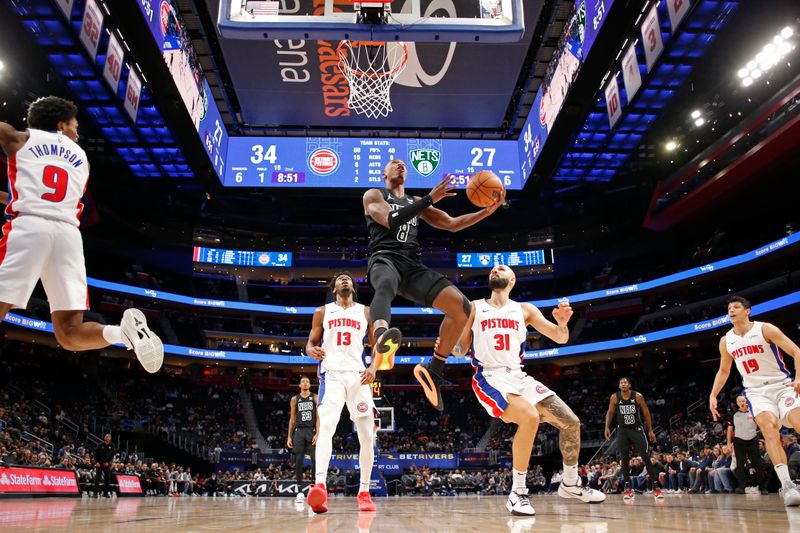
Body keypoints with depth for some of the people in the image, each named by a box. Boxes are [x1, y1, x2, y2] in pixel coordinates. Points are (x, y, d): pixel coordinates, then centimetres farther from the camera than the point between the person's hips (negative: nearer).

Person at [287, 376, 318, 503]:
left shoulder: (315, 398, 6)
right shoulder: (294, 399, 12)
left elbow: (318, 417, 0)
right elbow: (292, 419, 13)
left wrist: (317, 433, -12)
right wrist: (289, 436, 5)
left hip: (312, 431, -2)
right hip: (299, 431, 2)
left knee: (315, 461, -7)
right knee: (298, 462, -1)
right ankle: (300, 492, 4)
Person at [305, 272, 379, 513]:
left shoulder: (366, 311, 15)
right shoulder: (323, 312, 14)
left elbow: (378, 345, 13)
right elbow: (311, 343, 13)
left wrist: (373, 366, -7)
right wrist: (312, 350, -12)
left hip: (358, 374, 2)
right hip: (332, 374, -2)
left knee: (367, 435, 0)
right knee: (326, 426, -24)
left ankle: (364, 492, 12)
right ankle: (319, 486, -34)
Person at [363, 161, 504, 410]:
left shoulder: (416, 202, 29)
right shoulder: (373, 195, 12)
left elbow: (451, 224, 23)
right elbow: (390, 220, -9)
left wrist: (488, 210, 10)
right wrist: (430, 199, -12)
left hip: (412, 264, 6)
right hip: (385, 258, -5)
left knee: (462, 306, -13)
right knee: (386, 287, -44)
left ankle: (433, 371, -2)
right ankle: (381, 341, -77)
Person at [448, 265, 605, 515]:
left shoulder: (524, 310, 12)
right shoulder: (474, 307, 6)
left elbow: (560, 338, 8)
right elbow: (460, 350, 6)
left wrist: (562, 322, -15)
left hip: (519, 377, 5)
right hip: (490, 378, -4)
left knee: (571, 422, 0)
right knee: (530, 417, -32)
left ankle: (570, 484, 25)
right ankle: (517, 493, -16)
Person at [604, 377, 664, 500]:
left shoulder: (638, 396, -9)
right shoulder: (614, 397, -6)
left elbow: (646, 413, -1)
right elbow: (610, 413, 5)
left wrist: (650, 431, -1)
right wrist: (607, 427, -3)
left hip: (637, 429, -1)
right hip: (622, 430, 1)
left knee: (646, 457, -7)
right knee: (624, 459, 1)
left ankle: (655, 486, -1)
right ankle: (628, 488, 10)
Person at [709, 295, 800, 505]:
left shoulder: (765, 329, -8)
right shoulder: (726, 341, 6)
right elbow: (723, 371, 19)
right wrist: (713, 395, 8)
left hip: (782, 385, -2)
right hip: (756, 391, 2)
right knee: (769, 427, -22)